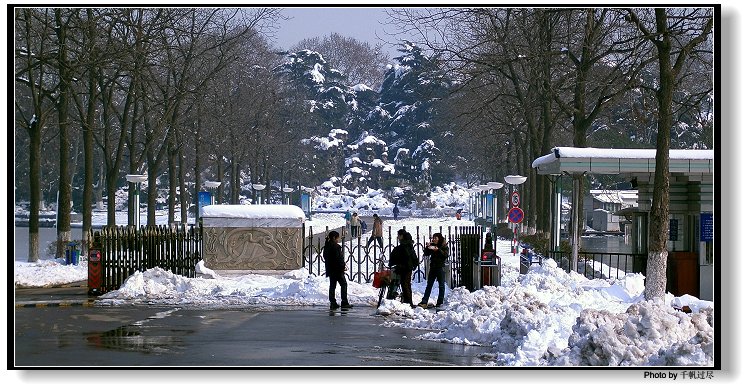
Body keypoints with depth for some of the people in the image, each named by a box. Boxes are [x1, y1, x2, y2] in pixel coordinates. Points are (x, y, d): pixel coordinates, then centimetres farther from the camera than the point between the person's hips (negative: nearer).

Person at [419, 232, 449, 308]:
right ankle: (424, 302, -4)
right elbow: (426, 253, 7)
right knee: (429, 285, 0)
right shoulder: (432, 246, 11)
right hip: (433, 267, 5)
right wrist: (427, 247, -10)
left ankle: (440, 302, 8)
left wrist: (438, 250, -25)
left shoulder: (444, 246, -3)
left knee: (441, 285, 2)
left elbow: (446, 255, -17)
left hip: (440, 267, -4)